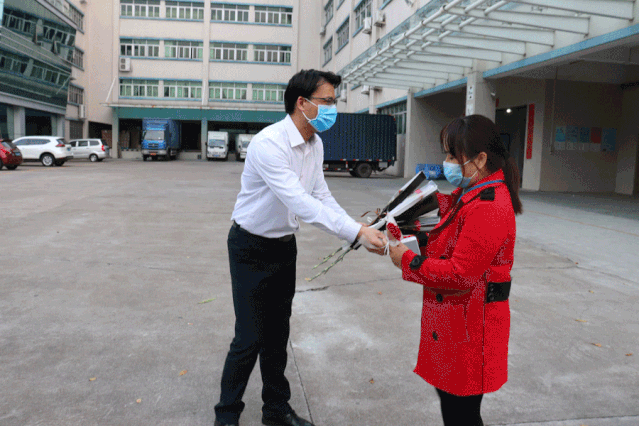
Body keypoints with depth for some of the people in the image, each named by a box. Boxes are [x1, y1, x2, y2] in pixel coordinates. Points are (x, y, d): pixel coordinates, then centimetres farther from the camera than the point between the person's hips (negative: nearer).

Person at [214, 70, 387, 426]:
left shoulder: (315, 144, 1)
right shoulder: (269, 143, -27)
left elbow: (322, 196, 4)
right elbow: (299, 202, -36)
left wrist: (360, 231, -9)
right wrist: (357, 232, -39)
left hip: (285, 246, 8)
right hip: (252, 248, -7)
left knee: (277, 333, 17)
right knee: (250, 338, -2)